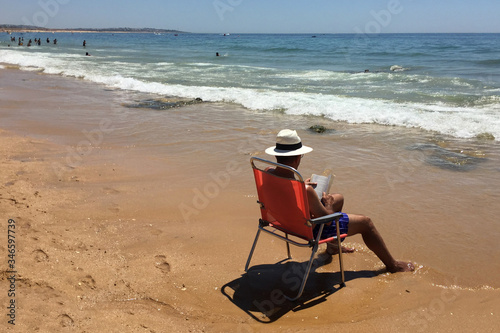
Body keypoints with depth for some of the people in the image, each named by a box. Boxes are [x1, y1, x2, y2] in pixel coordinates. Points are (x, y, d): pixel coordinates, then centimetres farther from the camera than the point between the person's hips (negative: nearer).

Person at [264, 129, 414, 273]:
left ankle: (331, 246, 47)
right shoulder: (305, 191, -39)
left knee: (339, 198, 28)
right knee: (365, 222, 7)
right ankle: (392, 265, 27)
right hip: (310, 229, -8)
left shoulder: (268, 173, -16)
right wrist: (328, 205, -4)